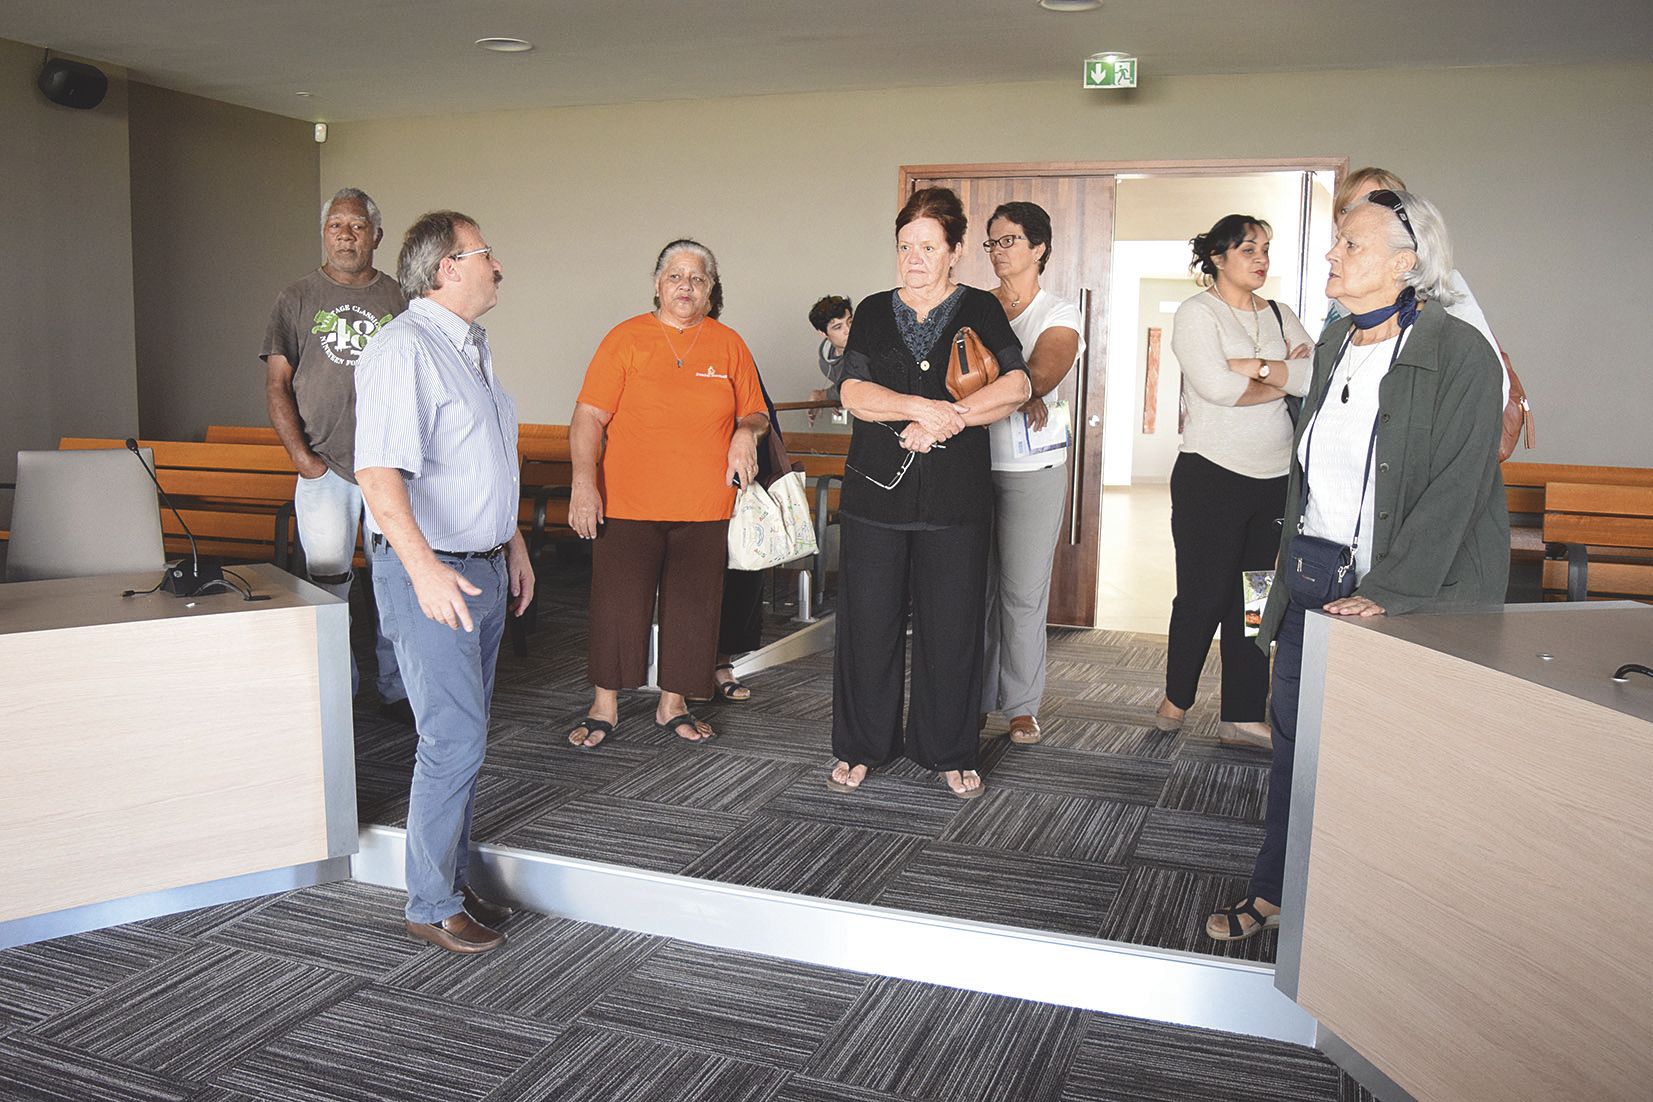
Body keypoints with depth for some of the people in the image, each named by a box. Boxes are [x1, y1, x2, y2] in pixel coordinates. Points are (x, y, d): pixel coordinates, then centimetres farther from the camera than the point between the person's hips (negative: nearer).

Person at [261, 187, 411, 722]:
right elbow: (277, 385, 3)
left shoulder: (400, 300, 9)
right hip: (324, 467, -1)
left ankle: (396, 689, 15)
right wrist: (302, 457, -7)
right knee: (327, 580, -1)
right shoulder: (297, 300, 7)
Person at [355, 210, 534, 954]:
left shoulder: (471, 346, 15)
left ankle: (453, 879, 26)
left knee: (463, 738, 14)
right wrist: (424, 569, -35)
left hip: (484, 568, 9)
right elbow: (378, 474, -26)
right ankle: (432, 906, 8)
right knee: (453, 740, -7)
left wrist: (514, 545, 24)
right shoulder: (405, 350, -16)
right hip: (431, 573, -9)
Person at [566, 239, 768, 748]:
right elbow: (589, 416, -4)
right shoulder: (626, 338, 0)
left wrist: (747, 433, -7)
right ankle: (604, 707, 19)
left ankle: (673, 705, 24)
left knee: (692, 606, 8)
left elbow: (755, 413, 17)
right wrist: (584, 481, -14)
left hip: (703, 507, 3)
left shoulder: (728, 344, 8)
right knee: (618, 606, 3)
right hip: (627, 503, -2)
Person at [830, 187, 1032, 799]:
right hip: (876, 491, 1)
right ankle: (860, 747, 19)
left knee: (952, 627, 3)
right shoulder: (874, 312, 11)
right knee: (869, 623, 4)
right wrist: (924, 407, -16)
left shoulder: (981, 310, 8)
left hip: (955, 496, -1)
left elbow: (1016, 386, -6)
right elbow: (853, 392, -2)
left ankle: (950, 753, 19)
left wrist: (941, 421, -15)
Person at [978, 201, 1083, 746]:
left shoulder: (1060, 315, 1)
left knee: (1023, 593, 2)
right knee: (976, 587, 5)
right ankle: (976, 696, 18)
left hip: (1032, 471, -2)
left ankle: (1022, 706, 13)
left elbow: (1038, 376, -17)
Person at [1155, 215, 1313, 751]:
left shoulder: (1280, 316, 15)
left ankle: (1242, 717, 15)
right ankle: (1176, 698, 20)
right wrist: (1282, 380, -5)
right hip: (1212, 475, -5)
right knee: (1203, 596, -1)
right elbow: (1216, 386, -18)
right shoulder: (1197, 313, -2)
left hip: (1274, 479, 5)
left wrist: (1252, 367, -12)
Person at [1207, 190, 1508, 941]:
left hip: (1410, 599, -6)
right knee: (1292, 746, 13)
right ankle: (1273, 892, 28)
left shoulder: (1460, 356, -13)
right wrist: (1289, 578, 15)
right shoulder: (1333, 348, 9)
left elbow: (1451, 494, -17)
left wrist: (1384, 594, -23)